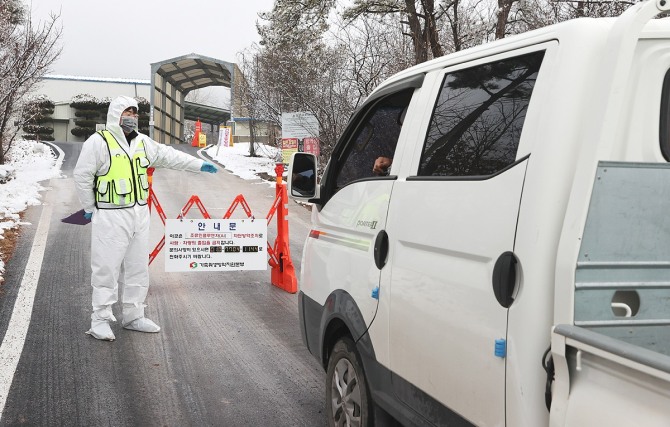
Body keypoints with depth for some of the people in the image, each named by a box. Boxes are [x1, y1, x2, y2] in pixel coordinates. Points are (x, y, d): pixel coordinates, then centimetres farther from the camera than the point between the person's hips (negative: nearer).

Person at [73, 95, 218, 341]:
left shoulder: (143, 142, 11)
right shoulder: (99, 141, -10)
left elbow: (169, 156, 19)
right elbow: (82, 175, -8)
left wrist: (199, 165, 18)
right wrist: (90, 208, -4)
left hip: (140, 215, 7)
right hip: (110, 217, -7)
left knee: (138, 268, 11)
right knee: (107, 268, -4)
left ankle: (133, 316, 22)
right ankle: (100, 320, 5)